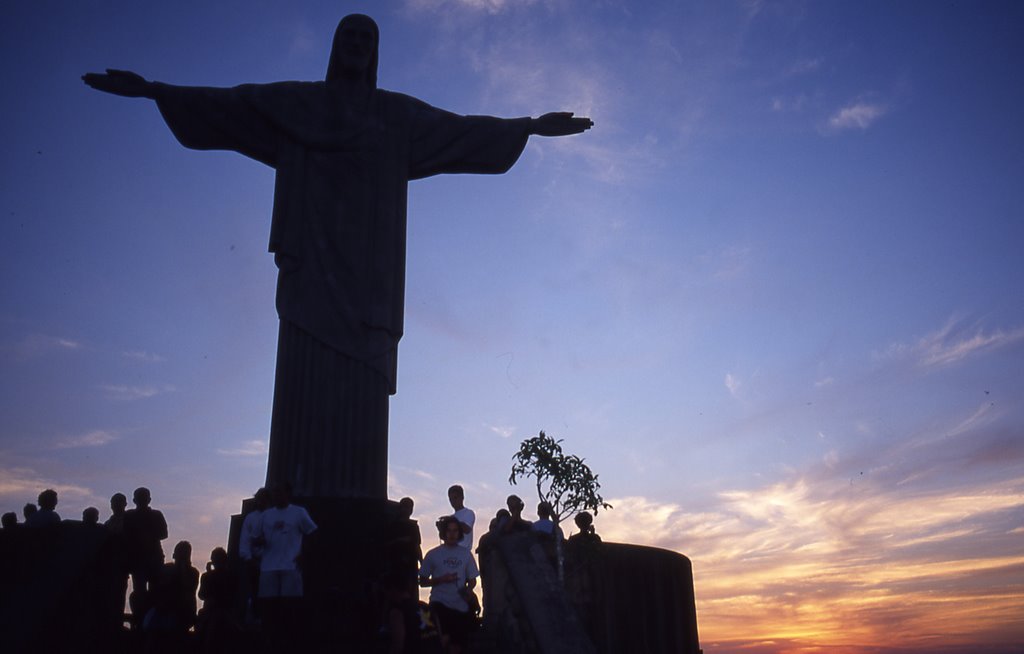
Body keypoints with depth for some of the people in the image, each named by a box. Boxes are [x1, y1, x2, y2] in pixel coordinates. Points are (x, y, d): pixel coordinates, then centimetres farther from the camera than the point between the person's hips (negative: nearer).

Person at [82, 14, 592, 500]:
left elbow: (463, 129, 19)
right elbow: (226, 103, 13)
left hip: (367, 266, 1)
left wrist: (530, 125, 14)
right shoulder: (296, 102, 19)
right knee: (305, 372, -13)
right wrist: (154, 90, 4)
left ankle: (356, 506, -12)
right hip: (311, 256, 0)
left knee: (362, 382, -10)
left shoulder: (399, 115, 20)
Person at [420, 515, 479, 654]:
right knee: (446, 639, -25)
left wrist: (468, 590, -9)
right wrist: (442, 579, -11)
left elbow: (472, 580, 14)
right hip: (440, 603, -3)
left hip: (461, 606, 3)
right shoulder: (433, 554, 3)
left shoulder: (466, 554, 9)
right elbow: (422, 582, 5)